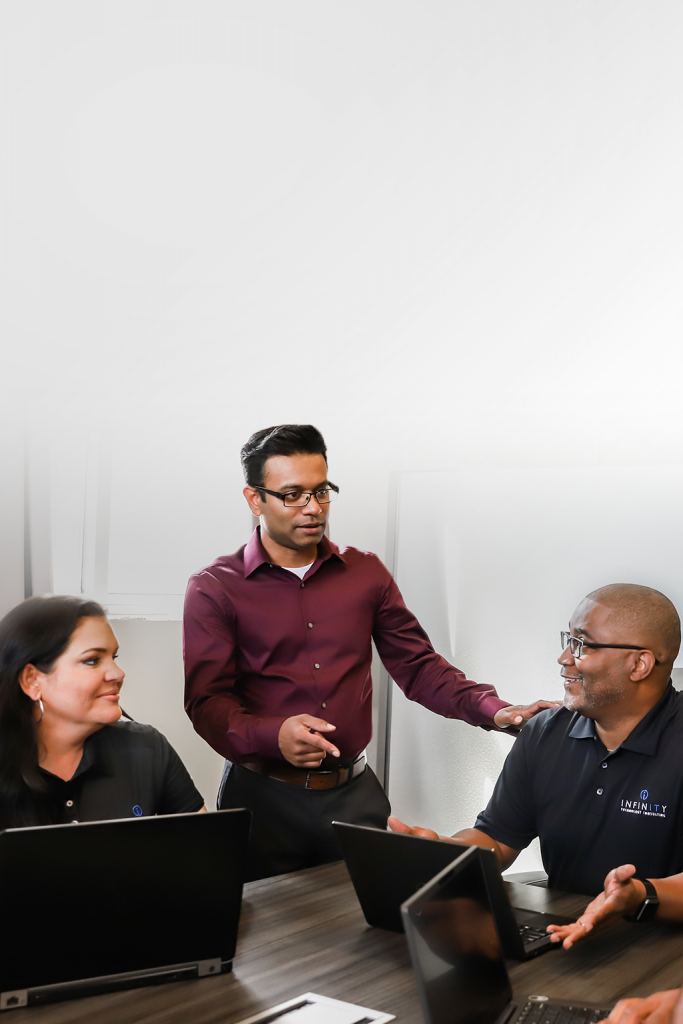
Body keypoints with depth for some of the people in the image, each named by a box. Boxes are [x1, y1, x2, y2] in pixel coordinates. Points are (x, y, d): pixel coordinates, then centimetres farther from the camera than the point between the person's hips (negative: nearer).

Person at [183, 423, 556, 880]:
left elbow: (418, 666, 8)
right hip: (264, 797, -3)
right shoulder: (215, 589, -2)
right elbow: (207, 701, -9)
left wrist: (493, 710, -8)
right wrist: (274, 736, -28)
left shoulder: (366, 574, 9)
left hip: (355, 794, 3)